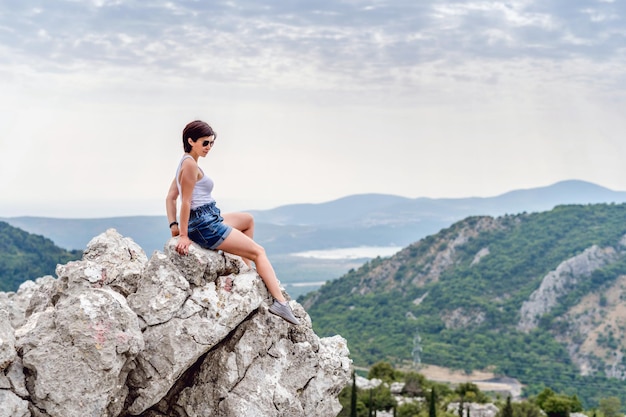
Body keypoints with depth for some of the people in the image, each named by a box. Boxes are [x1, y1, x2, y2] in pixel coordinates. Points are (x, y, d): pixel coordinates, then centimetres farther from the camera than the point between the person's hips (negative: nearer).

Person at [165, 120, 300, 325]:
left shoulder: (185, 162, 14)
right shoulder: (191, 164, -16)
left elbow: (170, 197, 15)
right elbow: (186, 202, -19)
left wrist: (173, 225, 8)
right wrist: (184, 235, -18)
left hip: (210, 220, 10)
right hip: (205, 225, -10)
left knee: (248, 219, 31)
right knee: (258, 252, -5)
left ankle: (247, 269, 24)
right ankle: (280, 302, -11)